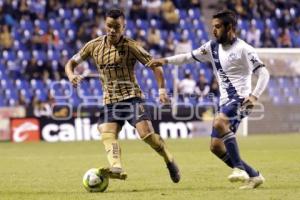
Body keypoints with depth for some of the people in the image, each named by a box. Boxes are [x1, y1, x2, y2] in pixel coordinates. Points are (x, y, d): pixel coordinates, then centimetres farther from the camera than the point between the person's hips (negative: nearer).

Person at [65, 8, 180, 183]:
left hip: (131, 97, -4)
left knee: (146, 133, -19)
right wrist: (71, 75, -10)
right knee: (107, 135, -21)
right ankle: (116, 168, -43)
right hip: (110, 101, 4)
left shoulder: (130, 46, -7)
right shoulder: (95, 45, 5)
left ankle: (170, 162, 5)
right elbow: (72, 62, 14)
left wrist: (162, 89, -19)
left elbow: (155, 65, -7)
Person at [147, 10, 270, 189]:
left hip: (241, 100, -8)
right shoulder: (213, 47, 10)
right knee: (216, 146, 1)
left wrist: (254, 96, -24)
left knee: (219, 122, -34)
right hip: (225, 102, 8)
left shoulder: (243, 49, -10)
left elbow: (264, 73, -12)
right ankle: (254, 176, 12)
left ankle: (239, 168, -28)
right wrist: (165, 60, 3)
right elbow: (189, 57, 15)